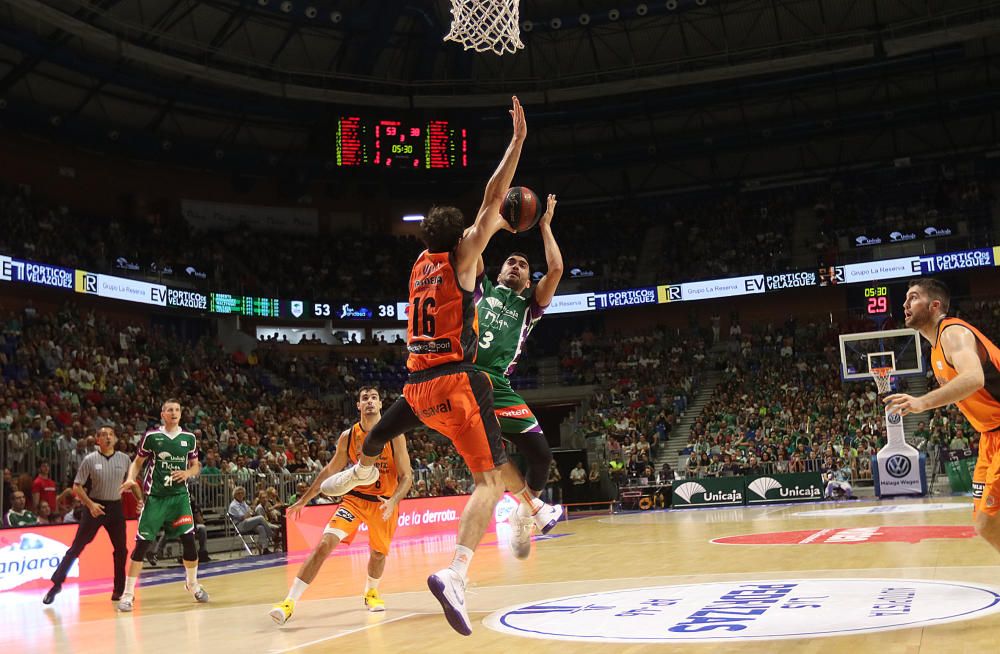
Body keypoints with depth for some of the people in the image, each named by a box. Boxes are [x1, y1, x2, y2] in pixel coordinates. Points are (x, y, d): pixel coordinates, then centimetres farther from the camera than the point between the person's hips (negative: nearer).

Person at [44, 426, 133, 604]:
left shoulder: (124, 459, 1)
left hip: (115, 507, 2)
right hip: (95, 506, -2)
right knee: (76, 548, -3)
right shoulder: (90, 459, -6)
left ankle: (119, 590, 14)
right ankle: (56, 584, 7)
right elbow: (77, 486, -3)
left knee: (121, 550, 3)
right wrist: (90, 504, -16)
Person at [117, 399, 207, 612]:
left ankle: (193, 584, 19)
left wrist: (187, 473, -8)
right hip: (155, 496, -2)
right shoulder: (151, 436, -4)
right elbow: (137, 462, 6)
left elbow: (196, 466, 13)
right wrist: (131, 478, -12)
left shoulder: (189, 438, 4)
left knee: (189, 538, -3)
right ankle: (128, 594, 2)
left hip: (179, 495, 2)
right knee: (142, 543, -6)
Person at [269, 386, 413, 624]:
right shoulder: (348, 436, -6)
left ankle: (371, 592, 46)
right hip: (354, 498, 0)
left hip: (385, 502, 0)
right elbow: (329, 470, 6)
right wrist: (304, 500, 7)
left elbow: (406, 476, -12)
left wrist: (393, 501, -29)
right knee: (325, 543, -17)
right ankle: (289, 602, -19)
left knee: (378, 553, 13)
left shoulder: (394, 435, -12)